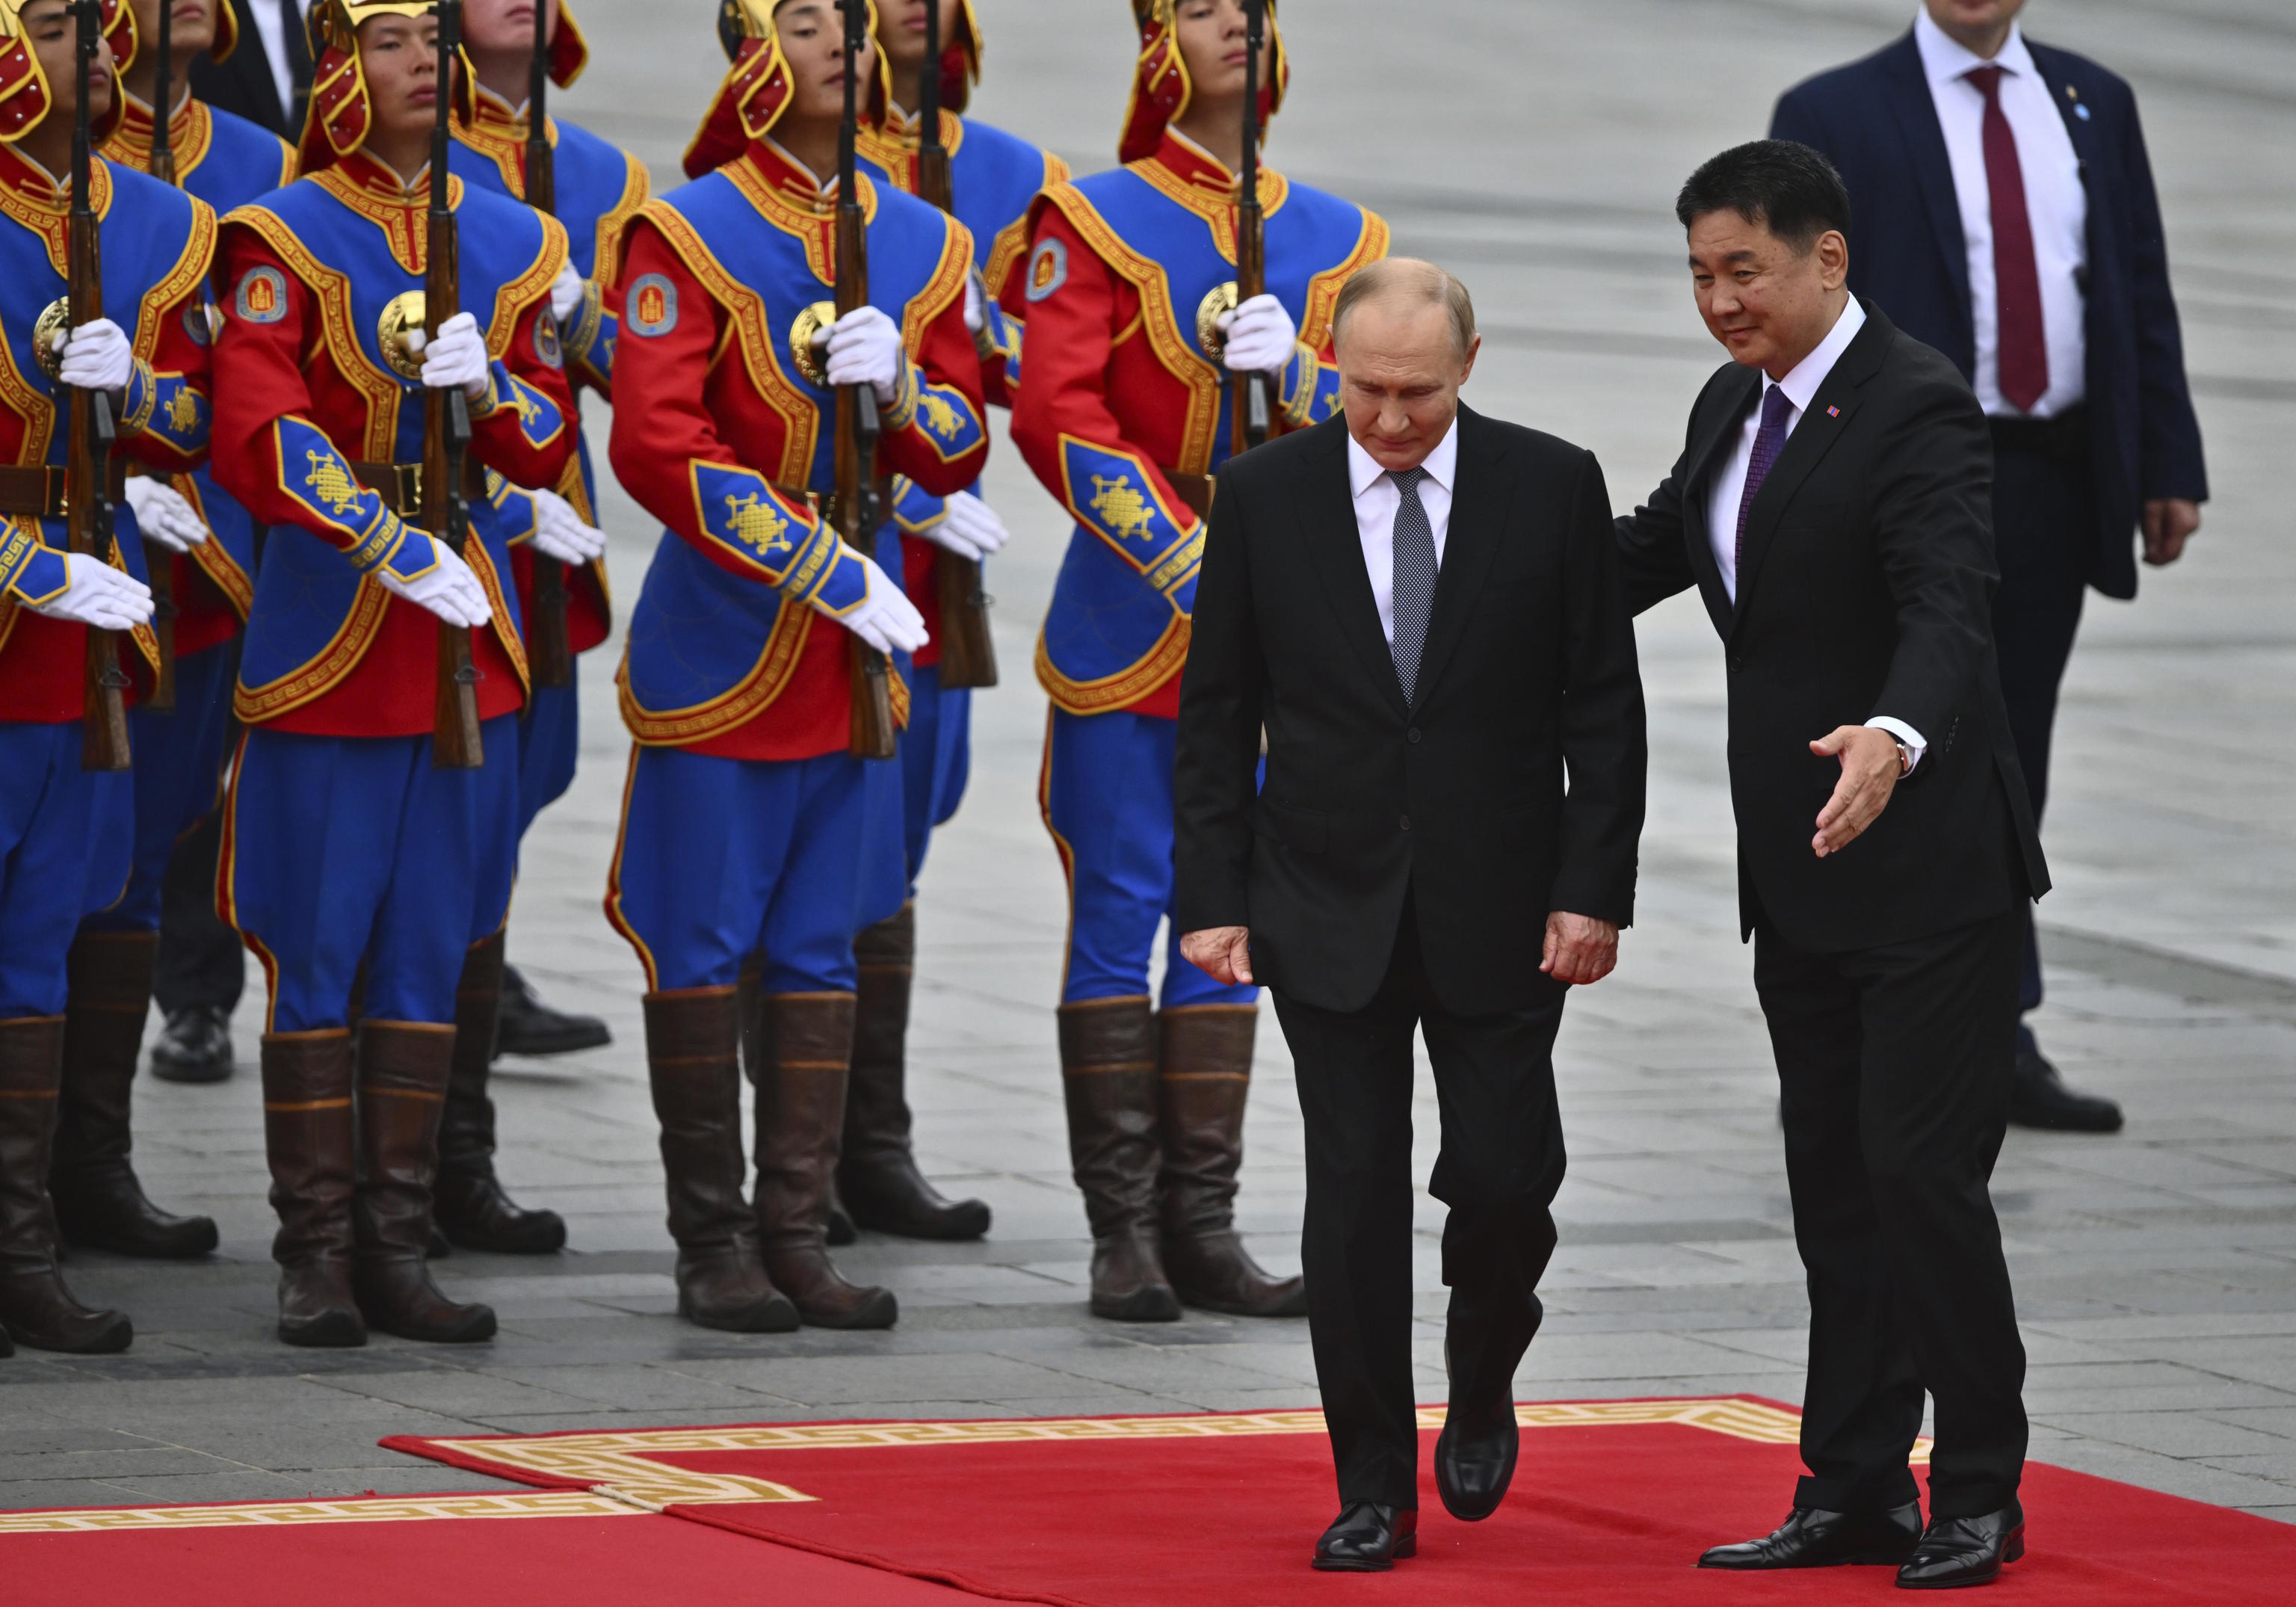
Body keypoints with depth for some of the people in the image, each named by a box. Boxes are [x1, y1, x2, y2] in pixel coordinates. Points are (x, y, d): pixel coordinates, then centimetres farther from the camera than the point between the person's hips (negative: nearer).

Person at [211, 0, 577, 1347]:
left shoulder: (514, 241, 11)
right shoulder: (285, 239, -4)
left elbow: (551, 451, 10)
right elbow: (260, 440, -15)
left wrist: (489, 383, -11)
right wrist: (393, 545, -25)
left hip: (471, 633, 5)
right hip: (330, 632, -5)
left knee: (430, 961, 7)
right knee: (317, 962, -1)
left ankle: (400, 1249, 12)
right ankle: (317, 1259, 4)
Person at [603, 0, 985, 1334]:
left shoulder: (925, 243, 9)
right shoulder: (687, 234, -8)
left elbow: (962, 452, 11)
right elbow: (658, 446, -16)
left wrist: (900, 381, -12)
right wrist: (821, 565, -20)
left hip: (856, 648, 5)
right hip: (717, 646, -5)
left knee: (822, 949, 7)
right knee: (701, 948, 0)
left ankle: (798, 1234, 12)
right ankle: (713, 1247, 6)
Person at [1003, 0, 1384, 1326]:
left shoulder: (1337, 236, 10)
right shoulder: (1096, 221, -3)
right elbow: (1058, 419, -12)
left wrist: (1295, 366, -15)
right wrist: (1184, 555, -19)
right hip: (1127, 624, -4)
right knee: (1122, 914, -2)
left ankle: (1204, 1224, 11)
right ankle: (1124, 1231, 1)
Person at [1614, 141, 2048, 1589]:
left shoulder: (1918, 408, -17)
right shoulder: (1735, 406, 10)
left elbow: (1950, 604, -30)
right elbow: (1648, 552, 24)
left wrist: (1897, 737, -49)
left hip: (1928, 865, -9)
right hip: (1801, 874, 9)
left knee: (1922, 1171, -8)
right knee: (1833, 1182, 11)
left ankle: (1980, 1496, 3)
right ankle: (1855, 1492, 17)